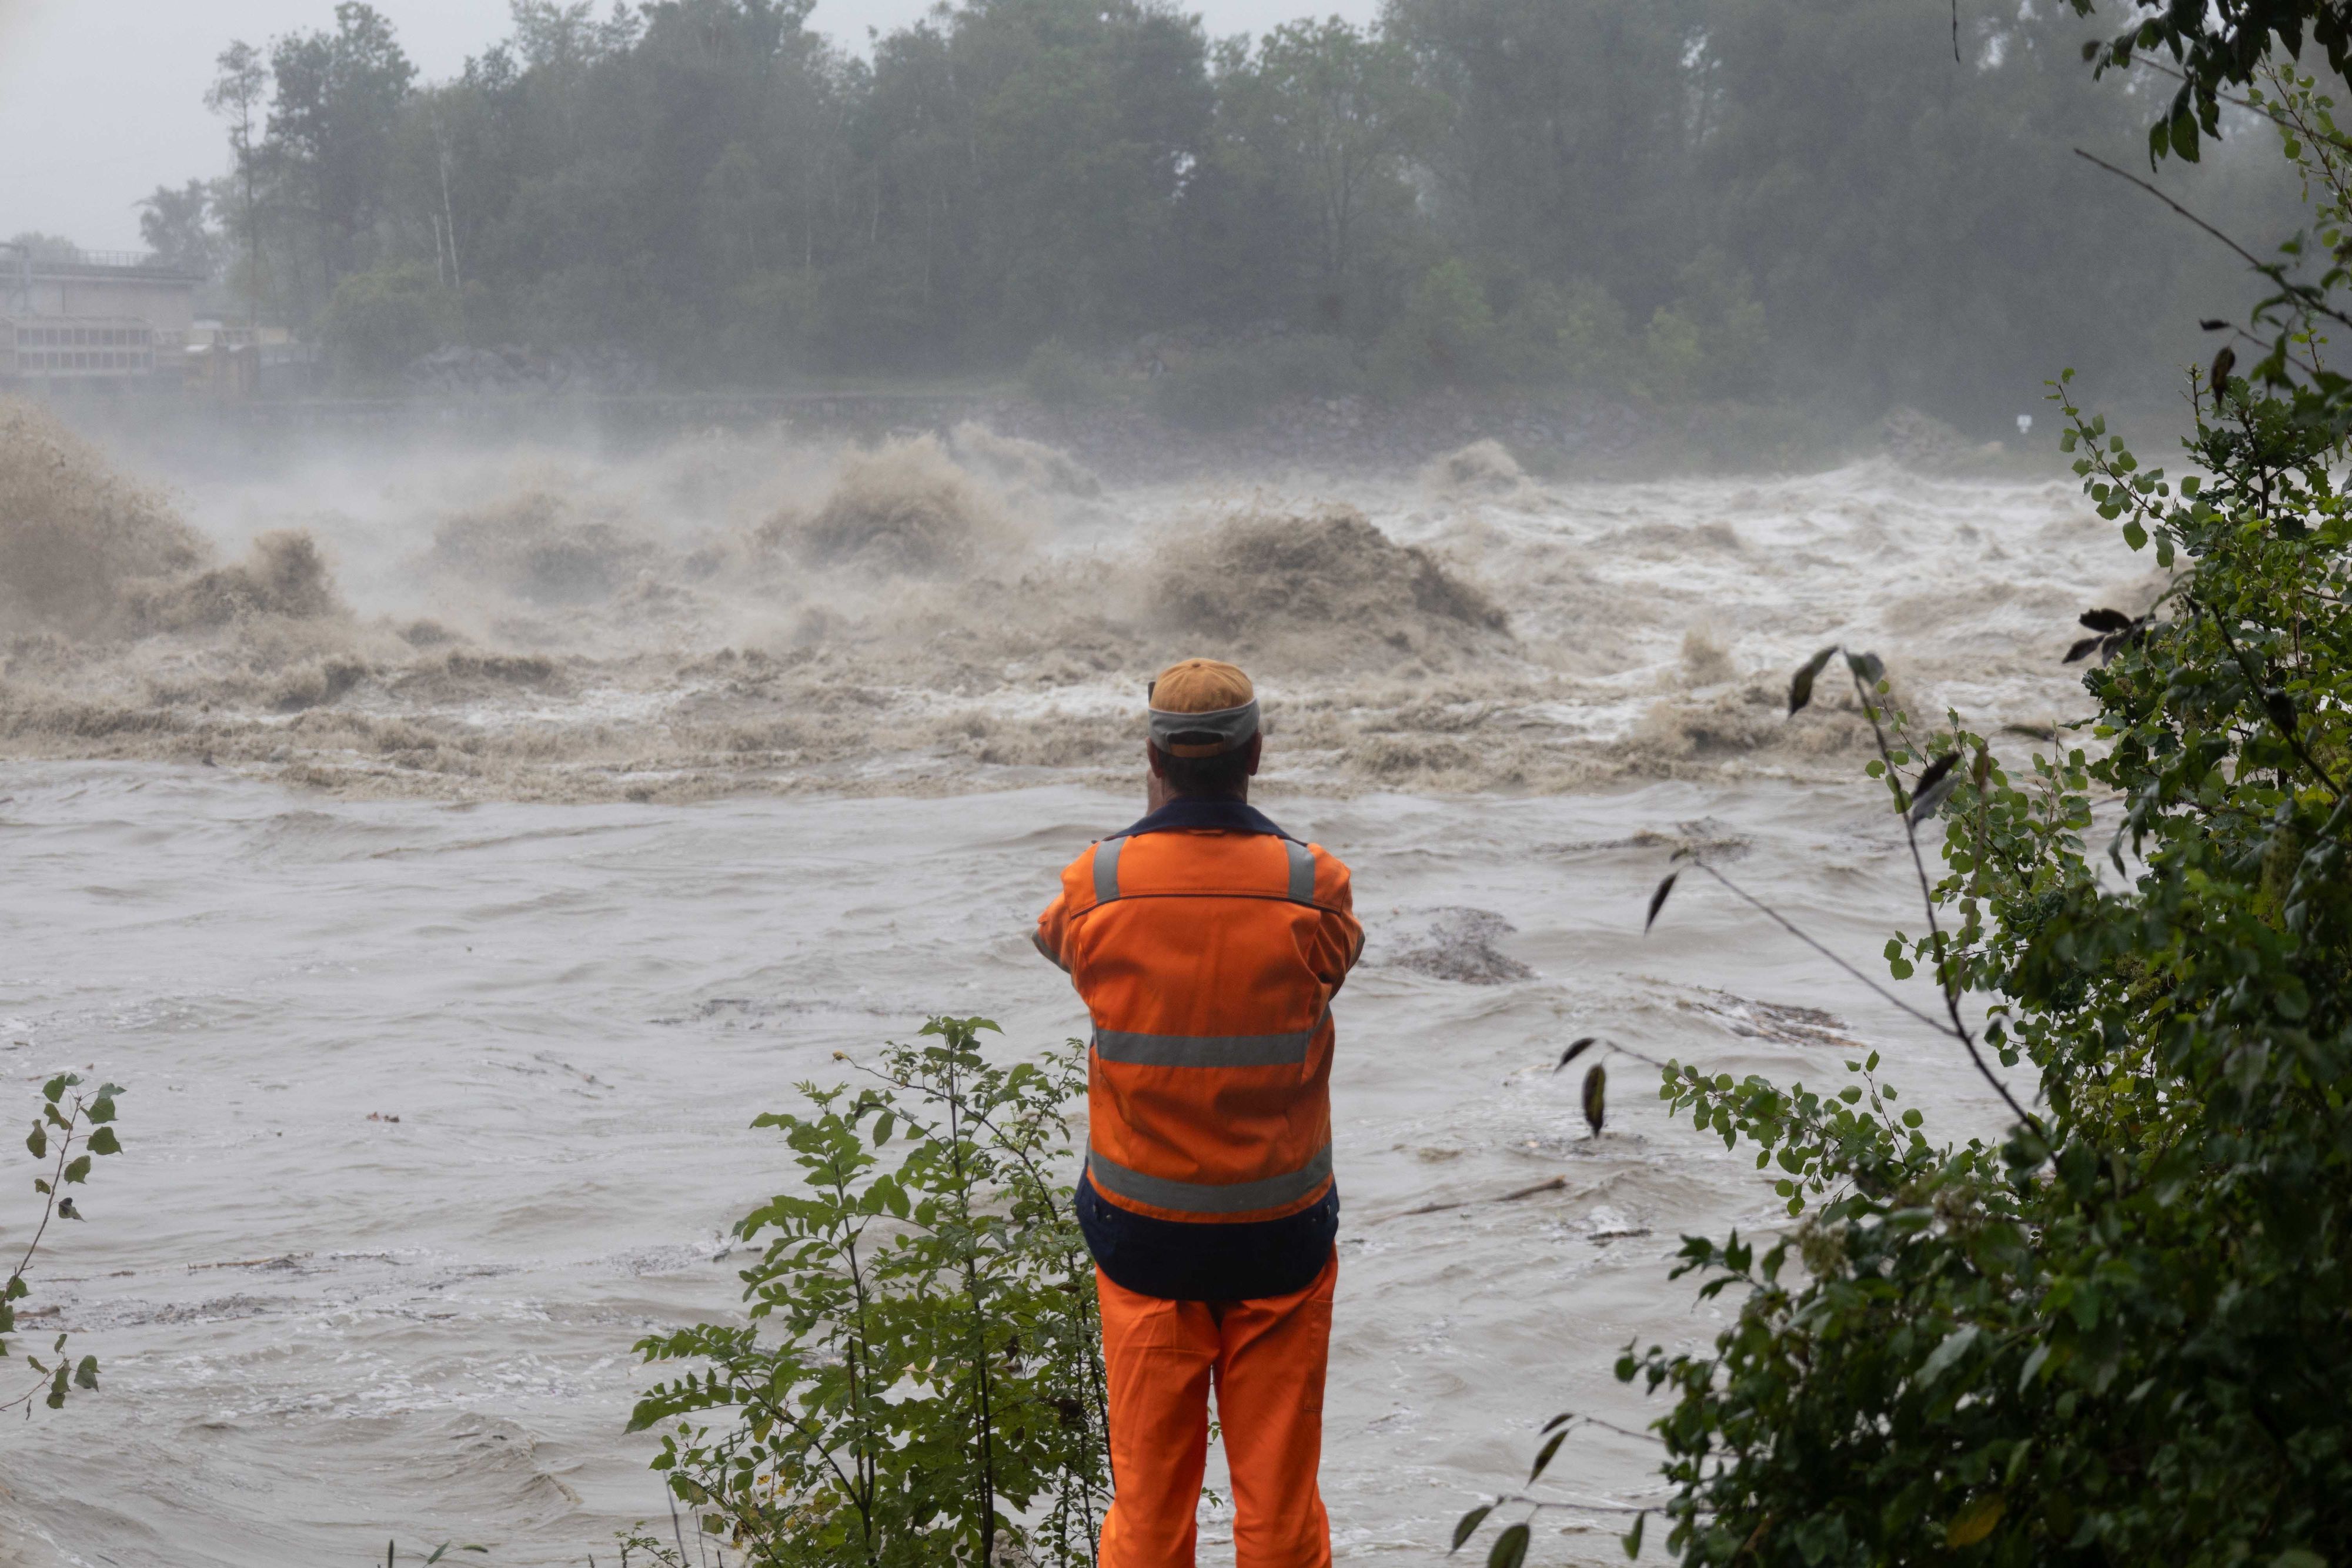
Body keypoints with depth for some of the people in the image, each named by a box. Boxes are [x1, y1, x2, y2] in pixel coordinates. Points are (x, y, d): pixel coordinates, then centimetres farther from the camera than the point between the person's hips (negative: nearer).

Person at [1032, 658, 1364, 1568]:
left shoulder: (1099, 885, -12)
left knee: (1148, 1493, 13)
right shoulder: (1313, 888, -15)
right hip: (1279, 1234, 0)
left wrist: (1157, 819, 19)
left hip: (1141, 1230, 1)